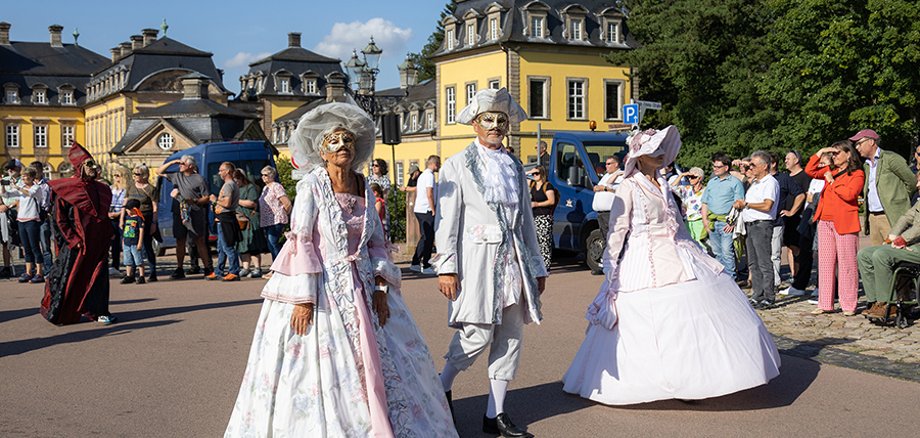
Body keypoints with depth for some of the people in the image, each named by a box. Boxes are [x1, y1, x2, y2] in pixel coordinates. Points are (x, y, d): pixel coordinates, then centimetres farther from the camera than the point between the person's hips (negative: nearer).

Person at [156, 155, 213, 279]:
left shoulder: (199, 179, 1)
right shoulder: (176, 176, 14)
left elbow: (207, 198, 0)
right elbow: (159, 172, 20)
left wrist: (194, 201, -18)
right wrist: (172, 162, 8)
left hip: (194, 214, -5)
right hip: (179, 213, 5)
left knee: (200, 241, -6)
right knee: (180, 241, 7)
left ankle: (208, 269, -4)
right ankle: (179, 270, 13)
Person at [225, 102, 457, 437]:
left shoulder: (364, 188, 9)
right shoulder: (312, 185, -7)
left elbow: (376, 241, 11)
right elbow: (300, 242, -12)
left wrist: (381, 288, 0)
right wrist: (304, 297, -18)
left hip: (361, 288, 5)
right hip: (321, 287, -5)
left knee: (371, 362, 9)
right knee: (318, 367, -2)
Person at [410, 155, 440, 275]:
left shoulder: (422, 175, 18)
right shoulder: (429, 175, -12)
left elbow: (417, 192, 21)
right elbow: (429, 195, -18)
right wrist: (434, 211, -15)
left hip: (419, 209, 10)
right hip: (426, 210, -10)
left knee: (425, 237, 15)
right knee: (428, 238, -4)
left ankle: (415, 263, 16)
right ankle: (426, 266, -2)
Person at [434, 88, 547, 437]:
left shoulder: (515, 167, 16)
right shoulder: (458, 165, 1)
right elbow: (447, 220, -4)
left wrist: (536, 266, 16)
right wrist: (446, 267, -11)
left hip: (513, 258, 6)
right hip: (477, 257, -5)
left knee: (511, 337, 5)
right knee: (478, 335, -10)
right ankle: (441, 387, 17)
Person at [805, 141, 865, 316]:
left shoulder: (857, 174, -1)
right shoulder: (830, 170, 17)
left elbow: (849, 194, -15)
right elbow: (810, 171, 8)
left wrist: (832, 182, -5)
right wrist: (820, 152, 4)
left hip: (844, 222, -6)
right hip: (825, 221, 6)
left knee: (846, 263, -3)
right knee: (825, 262, 6)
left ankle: (849, 305, 2)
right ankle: (825, 304, 10)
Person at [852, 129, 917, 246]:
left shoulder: (890, 158, -5)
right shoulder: (866, 166, 19)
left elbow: (912, 181, -2)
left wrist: (900, 200, 6)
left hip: (892, 218, -8)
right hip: (872, 218, 8)